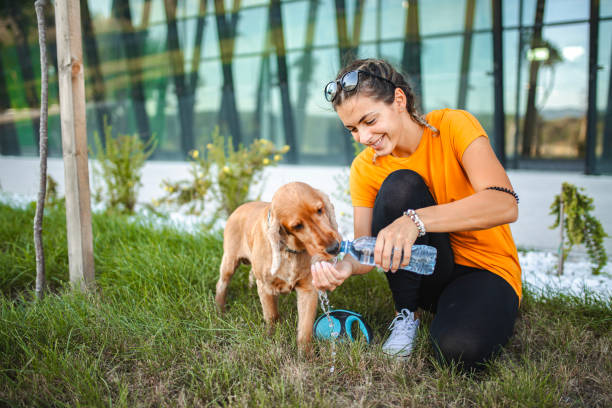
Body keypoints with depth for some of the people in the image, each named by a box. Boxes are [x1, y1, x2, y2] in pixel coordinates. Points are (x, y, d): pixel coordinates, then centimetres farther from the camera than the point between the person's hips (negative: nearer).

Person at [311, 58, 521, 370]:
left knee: (459, 349, -35)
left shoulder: (454, 126, -15)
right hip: (425, 276, 3)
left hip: (487, 270, -3)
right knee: (399, 185, -25)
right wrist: (344, 266, -35)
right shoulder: (365, 168, -5)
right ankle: (406, 315, -8)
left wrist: (416, 220, -42)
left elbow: (505, 204, -30)